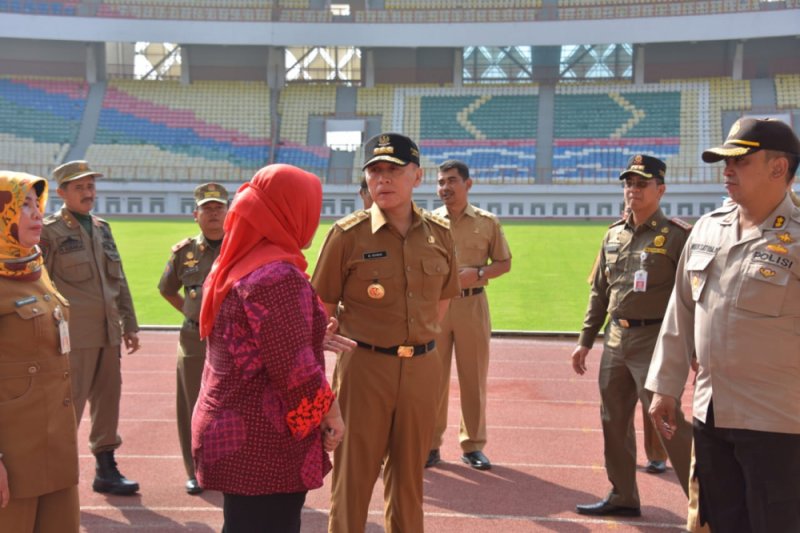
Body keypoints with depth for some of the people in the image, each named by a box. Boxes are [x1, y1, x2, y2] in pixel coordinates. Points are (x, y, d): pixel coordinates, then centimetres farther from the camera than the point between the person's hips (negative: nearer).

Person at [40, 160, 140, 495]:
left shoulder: (103, 228, 14)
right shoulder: (50, 232, -5)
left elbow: (119, 281, 17)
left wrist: (129, 324, 15)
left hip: (108, 332, 6)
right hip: (74, 333, -6)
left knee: (108, 399, 10)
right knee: (70, 403, -3)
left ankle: (105, 469, 20)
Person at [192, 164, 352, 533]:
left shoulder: (236, 264, 10)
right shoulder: (278, 275, -20)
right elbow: (293, 368, -23)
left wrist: (310, 338, 19)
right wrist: (329, 411, -8)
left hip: (229, 430, 9)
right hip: (265, 444, -9)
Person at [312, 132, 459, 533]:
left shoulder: (439, 233, 3)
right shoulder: (347, 234, -8)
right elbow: (322, 308, -2)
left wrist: (420, 339, 10)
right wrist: (354, 344, -1)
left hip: (422, 367, 4)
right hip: (364, 366, -3)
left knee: (409, 473, 15)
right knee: (353, 474, 5)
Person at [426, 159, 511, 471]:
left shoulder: (488, 222, 5)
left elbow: (504, 263, 8)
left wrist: (478, 273, -10)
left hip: (473, 305, 0)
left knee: (474, 378, 6)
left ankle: (473, 445, 18)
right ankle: (430, 444, 15)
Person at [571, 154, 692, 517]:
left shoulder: (677, 235, -9)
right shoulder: (613, 235, 10)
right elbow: (599, 291, 16)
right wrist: (585, 340, 15)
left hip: (655, 341, -7)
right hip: (615, 339, 7)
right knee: (613, 419, 13)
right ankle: (622, 497, 28)